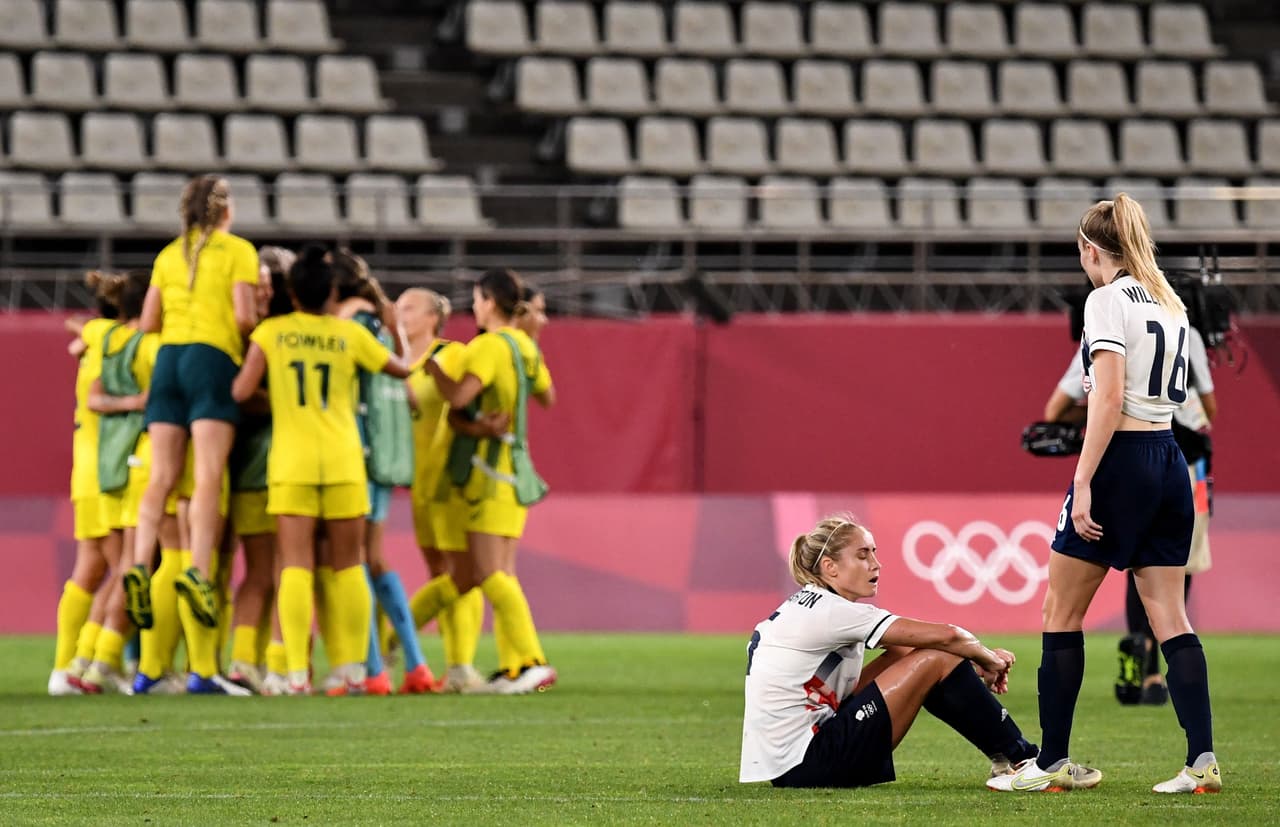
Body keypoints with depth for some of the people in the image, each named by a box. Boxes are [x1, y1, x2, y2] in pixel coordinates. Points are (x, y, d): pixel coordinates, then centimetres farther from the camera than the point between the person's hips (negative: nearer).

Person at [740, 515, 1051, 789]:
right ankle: (1023, 761, 4)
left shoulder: (811, 607, 14)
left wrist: (979, 661, 3)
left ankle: (1004, 760, 13)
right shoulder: (827, 611, -14)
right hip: (804, 766, -10)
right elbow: (945, 636, -15)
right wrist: (989, 660, 4)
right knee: (937, 660, -7)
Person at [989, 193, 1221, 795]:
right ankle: (1202, 760, -6)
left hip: (1122, 458, -7)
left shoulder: (1107, 299, -9)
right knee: (1169, 616, 5)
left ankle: (1052, 762, 4)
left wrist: (1083, 482, -20)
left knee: (1061, 614, 3)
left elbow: (1109, 396, -18)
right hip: (1170, 462, 7)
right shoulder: (1168, 303, 14)